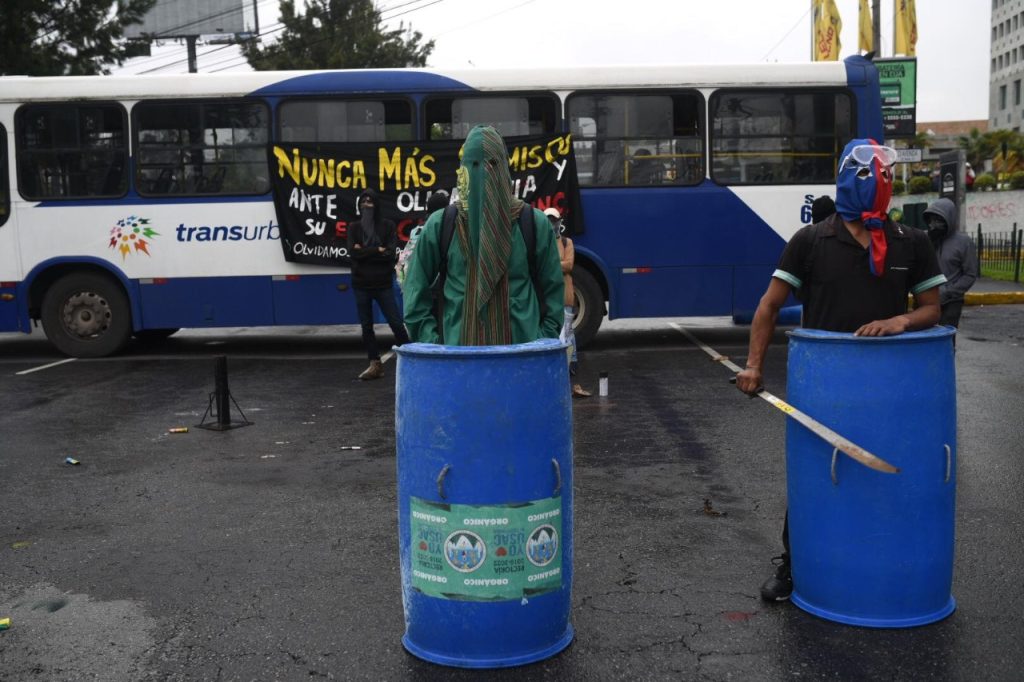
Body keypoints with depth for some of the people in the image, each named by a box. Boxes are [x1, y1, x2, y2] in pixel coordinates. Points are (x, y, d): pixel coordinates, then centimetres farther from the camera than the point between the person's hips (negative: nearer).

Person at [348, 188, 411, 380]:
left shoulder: (387, 226, 0)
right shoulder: (354, 227, 5)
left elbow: (391, 253, -12)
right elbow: (352, 252, -9)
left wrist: (364, 252, -12)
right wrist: (377, 251, -12)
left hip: (383, 284, -3)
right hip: (361, 285, 3)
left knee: (396, 323, -4)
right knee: (366, 326, 7)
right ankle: (375, 364, 16)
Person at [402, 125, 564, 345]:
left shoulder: (534, 224, 2)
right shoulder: (439, 225, 2)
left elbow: (553, 290, 7)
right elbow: (416, 292, 6)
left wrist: (544, 340, -1)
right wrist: (431, 341, -2)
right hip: (459, 350, 0)